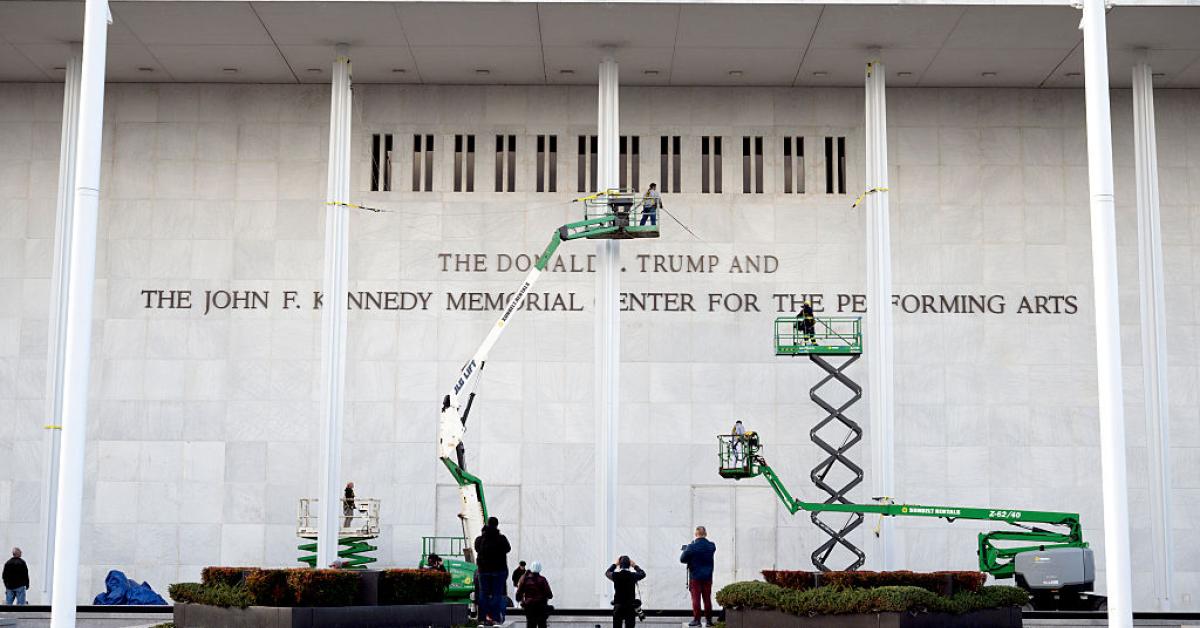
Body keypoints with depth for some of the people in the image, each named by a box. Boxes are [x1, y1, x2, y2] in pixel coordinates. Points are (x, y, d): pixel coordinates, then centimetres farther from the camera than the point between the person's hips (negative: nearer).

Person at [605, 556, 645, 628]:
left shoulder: (615, 575, -5)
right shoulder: (633, 576, -6)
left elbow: (607, 573, 20)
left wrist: (614, 564, 31)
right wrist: (635, 566, 29)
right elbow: (643, 573, 17)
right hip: (630, 607, -1)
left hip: (618, 606, 1)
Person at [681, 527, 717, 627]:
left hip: (695, 577, -3)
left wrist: (685, 550, 10)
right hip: (707, 577, 3)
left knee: (696, 599, 2)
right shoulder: (711, 546, -2)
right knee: (707, 599, 9)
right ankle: (708, 620, 11)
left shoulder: (692, 547, -14)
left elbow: (682, 559, -10)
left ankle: (696, 620, 1)